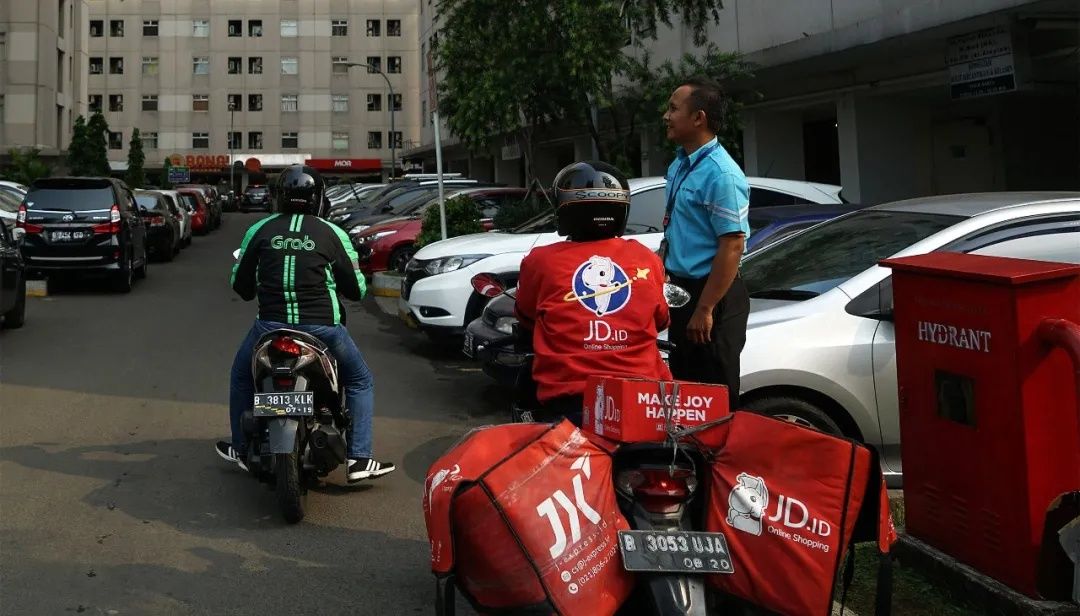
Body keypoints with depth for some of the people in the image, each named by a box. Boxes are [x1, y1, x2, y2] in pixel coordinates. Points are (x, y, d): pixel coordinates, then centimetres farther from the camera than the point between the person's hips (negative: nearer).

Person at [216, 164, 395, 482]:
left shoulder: (259, 230, 6)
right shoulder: (332, 233, 1)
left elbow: (240, 283, 14)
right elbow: (356, 289, 6)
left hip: (271, 324, 2)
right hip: (322, 325, -1)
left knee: (241, 375, 31)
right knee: (360, 381, 19)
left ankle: (241, 449, 37)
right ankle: (358, 459, 11)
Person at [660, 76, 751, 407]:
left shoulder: (720, 175, -20)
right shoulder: (679, 164, 9)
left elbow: (733, 245, -23)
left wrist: (705, 309, -23)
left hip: (711, 294, -9)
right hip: (681, 289, 10)